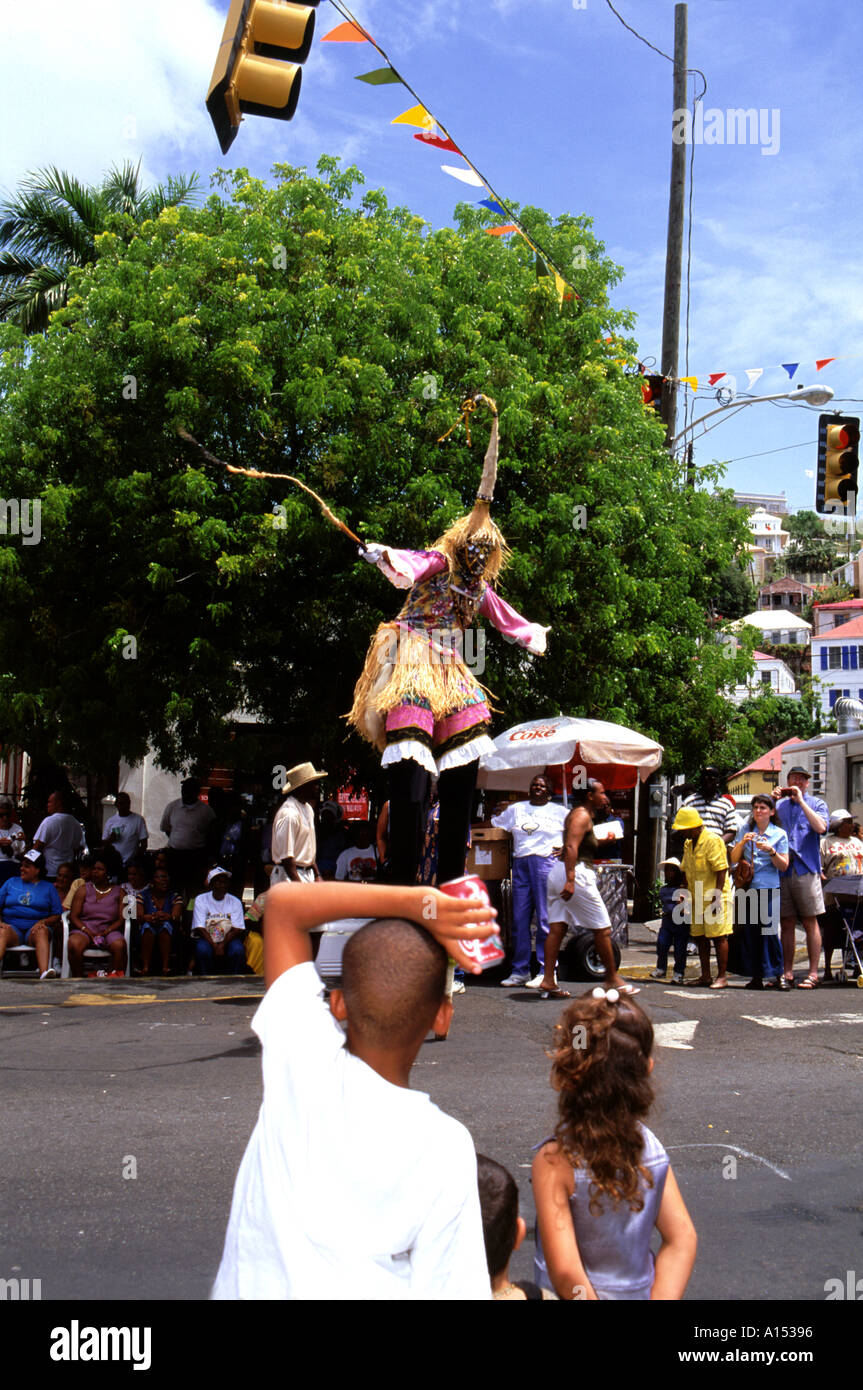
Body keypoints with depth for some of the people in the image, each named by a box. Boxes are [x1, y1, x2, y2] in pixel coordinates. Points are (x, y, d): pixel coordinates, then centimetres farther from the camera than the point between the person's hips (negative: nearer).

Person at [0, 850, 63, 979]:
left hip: (35, 926, -1)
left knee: (42, 932, -36)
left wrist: (42, 922, -10)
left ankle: (44, 972, -58)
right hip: (12, 926, 1)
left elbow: (57, 915, 11)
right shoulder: (11, 882, 22)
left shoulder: (48, 887, 17)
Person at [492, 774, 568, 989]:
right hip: (520, 865, 4)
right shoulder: (515, 809, 20)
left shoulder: (559, 812, 10)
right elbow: (494, 825, 27)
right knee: (519, 919, 2)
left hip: (545, 864, -4)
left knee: (545, 919, -7)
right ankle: (520, 970, 9)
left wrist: (566, 848, -1)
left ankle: (547, 972, -3)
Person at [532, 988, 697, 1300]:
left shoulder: (555, 1161, -24)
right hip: (641, 1291, 4)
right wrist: (661, 1296, -10)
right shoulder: (650, 1146, -9)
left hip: (587, 1296, -4)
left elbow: (564, 1273, -26)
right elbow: (682, 1239, -8)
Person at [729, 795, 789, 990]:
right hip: (746, 887, 3)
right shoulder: (745, 830, 13)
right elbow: (734, 859, 11)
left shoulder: (780, 834, 5)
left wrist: (771, 850, -13)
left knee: (768, 931, -9)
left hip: (769, 888, -3)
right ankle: (756, 975, 10)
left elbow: (784, 865, 2)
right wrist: (742, 843, -5)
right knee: (749, 931, 2)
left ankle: (772, 974, 0)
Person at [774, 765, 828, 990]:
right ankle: (787, 973, 10)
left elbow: (821, 827, -12)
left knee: (810, 923, -1)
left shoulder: (816, 803, 6)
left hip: (806, 870, -3)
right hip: (782, 871, 3)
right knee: (787, 924, 6)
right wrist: (774, 801, -2)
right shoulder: (780, 805, 16)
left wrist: (801, 801, -11)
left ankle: (813, 973, 4)